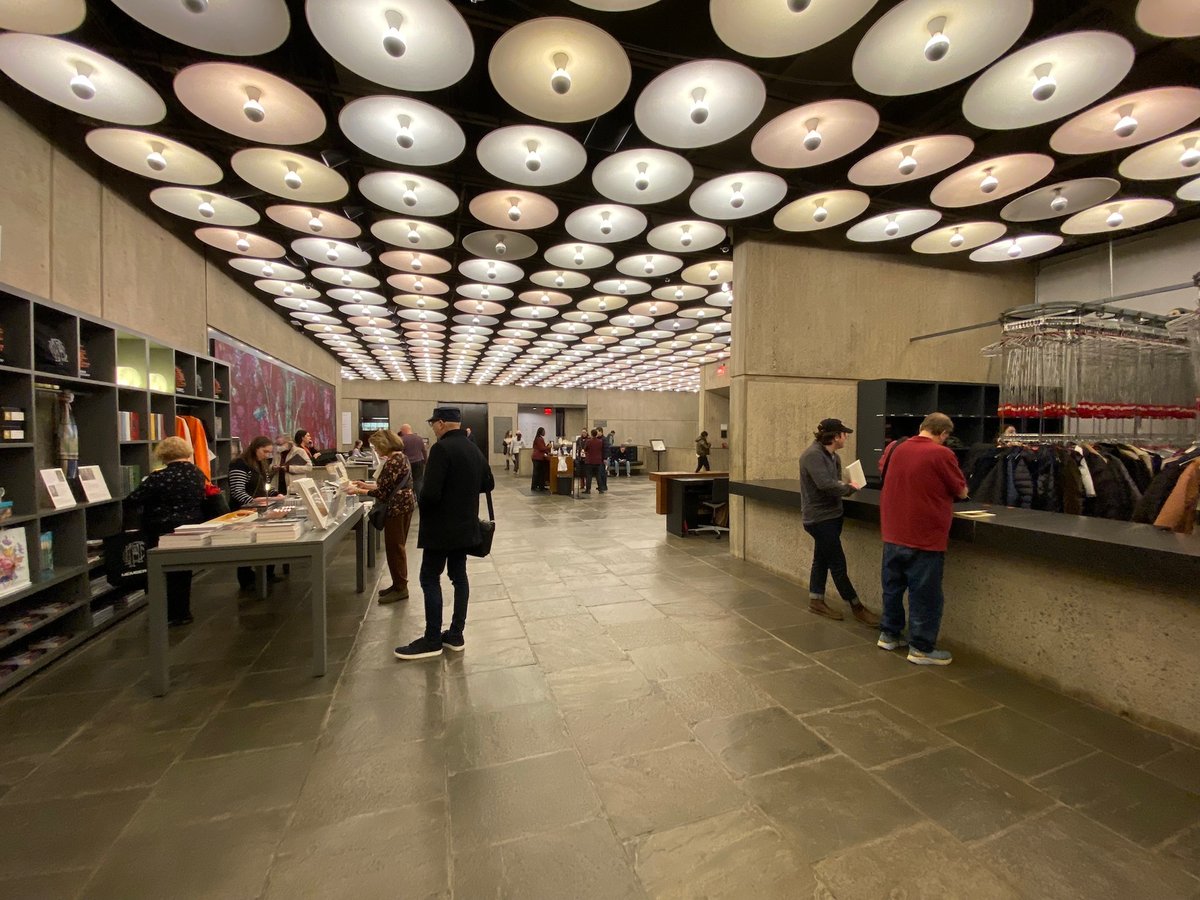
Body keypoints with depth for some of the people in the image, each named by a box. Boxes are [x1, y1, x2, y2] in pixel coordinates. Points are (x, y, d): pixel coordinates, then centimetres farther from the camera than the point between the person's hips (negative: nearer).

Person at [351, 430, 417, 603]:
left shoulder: (393, 462, -20)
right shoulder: (401, 456, 11)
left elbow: (383, 492, -19)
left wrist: (358, 491, -11)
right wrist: (366, 485, 16)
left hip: (397, 507, -10)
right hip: (403, 505, 10)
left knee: (394, 548, 0)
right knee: (397, 546, 17)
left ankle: (400, 588, 9)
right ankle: (399, 585, 26)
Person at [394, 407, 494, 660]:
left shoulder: (441, 448, -19)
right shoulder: (474, 449, 8)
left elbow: (430, 492, -24)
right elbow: (488, 484, 16)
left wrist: (422, 504, -3)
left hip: (442, 526, -8)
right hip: (465, 524, 8)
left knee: (430, 578, 3)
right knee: (459, 576, 12)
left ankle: (432, 640, 10)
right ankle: (456, 634, 20)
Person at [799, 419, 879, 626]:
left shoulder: (833, 456, 10)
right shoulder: (813, 455, -20)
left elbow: (836, 481, 8)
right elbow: (825, 484, -28)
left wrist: (845, 486, -14)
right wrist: (848, 488, -13)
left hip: (832, 515, 9)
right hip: (819, 518, -9)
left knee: (822, 559, 16)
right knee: (838, 564, 1)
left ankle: (816, 601, 27)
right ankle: (857, 607, 12)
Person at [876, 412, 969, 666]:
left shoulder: (894, 447, 1)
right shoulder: (942, 454, -14)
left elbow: (882, 469, 22)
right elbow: (962, 493, -4)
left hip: (893, 535, 6)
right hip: (925, 538, -5)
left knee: (893, 586, 18)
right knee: (924, 594, 7)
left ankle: (889, 634, 30)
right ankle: (921, 648, 17)